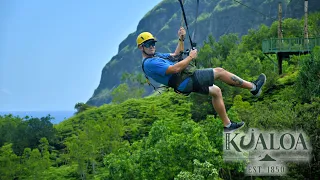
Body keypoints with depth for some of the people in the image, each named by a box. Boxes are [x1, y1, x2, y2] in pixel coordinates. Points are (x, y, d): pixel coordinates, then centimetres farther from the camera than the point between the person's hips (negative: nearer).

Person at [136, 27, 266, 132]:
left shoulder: (156, 56, 16)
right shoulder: (149, 63, -18)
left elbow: (175, 55, 30)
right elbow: (174, 69, -27)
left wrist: (181, 39, 16)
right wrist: (190, 57, -15)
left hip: (187, 82, 11)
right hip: (186, 81, -11)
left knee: (216, 91, 15)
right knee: (220, 71, -6)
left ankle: (227, 125, 21)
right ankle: (254, 87, 4)